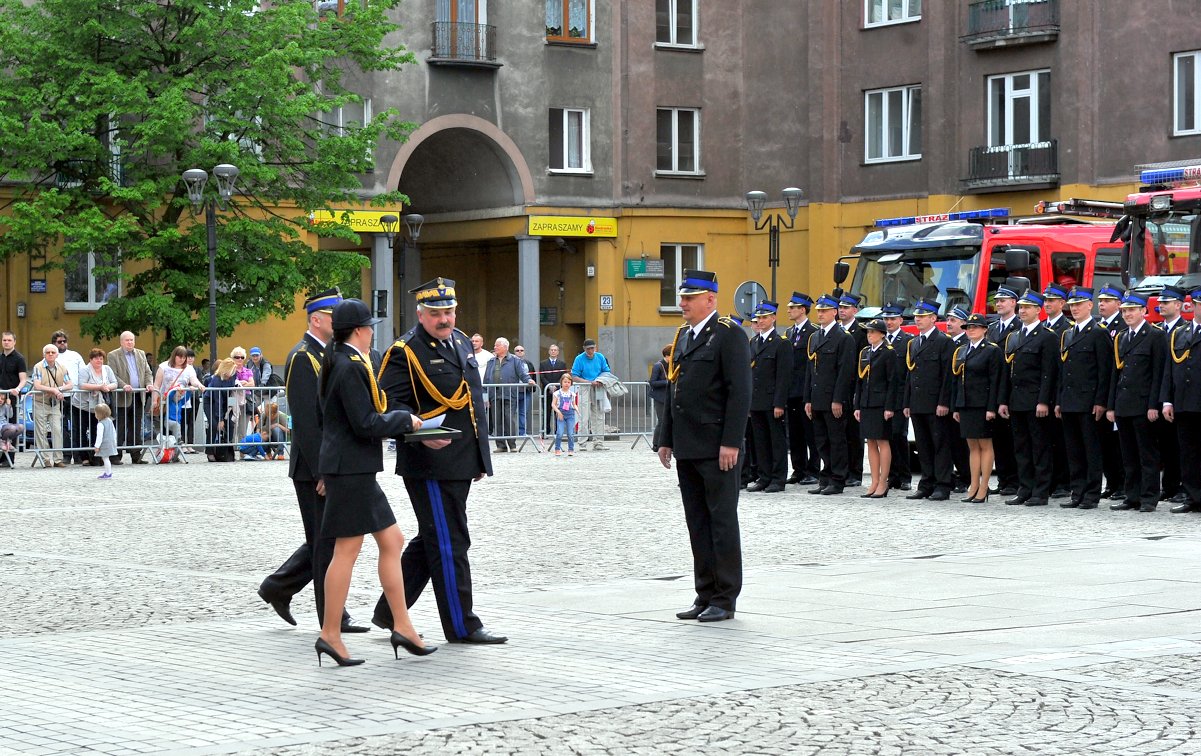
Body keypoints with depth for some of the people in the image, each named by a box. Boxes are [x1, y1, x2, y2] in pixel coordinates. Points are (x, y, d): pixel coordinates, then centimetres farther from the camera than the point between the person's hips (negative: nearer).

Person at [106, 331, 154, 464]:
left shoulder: (141, 354, 16)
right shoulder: (113, 356, -1)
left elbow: (147, 372, 16)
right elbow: (113, 375, -8)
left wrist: (149, 383, -3)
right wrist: (123, 385, -22)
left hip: (138, 397, 5)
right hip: (122, 398, -5)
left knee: (136, 428, 7)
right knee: (120, 428, -4)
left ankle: (136, 456, 11)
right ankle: (116, 456, -1)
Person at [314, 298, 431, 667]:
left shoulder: (337, 363, 14)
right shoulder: (351, 367, -16)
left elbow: (329, 419, 21)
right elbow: (365, 424, -21)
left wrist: (327, 469, 26)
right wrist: (405, 419, -7)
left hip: (348, 468, 10)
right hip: (351, 470, -10)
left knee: (391, 541, 11)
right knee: (347, 550, -5)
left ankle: (402, 627, 13)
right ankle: (331, 634, 0)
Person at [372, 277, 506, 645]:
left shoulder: (460, 341, 15)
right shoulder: (405, 352, -11)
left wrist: (479, 456, 22)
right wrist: (421, 434, -29)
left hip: (461, 463, 9)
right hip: (430, 464, -9)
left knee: (432, 541, 14)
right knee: (449, 544, -3)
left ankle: (390, 613, 24)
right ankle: (462, 626, 4)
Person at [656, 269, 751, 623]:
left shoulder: (729, 335, -8)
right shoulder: (683, 335, 16)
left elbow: (740, 391, -14)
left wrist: (731, 443, -19)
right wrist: (666, 439, 17)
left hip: (716, 448, -8)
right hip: (687, 448, 8)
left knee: (722, 521, -2)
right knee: (698, 523, 10)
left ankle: (725, 598, 2)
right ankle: (705, 595, 15)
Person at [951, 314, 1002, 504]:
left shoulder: (992, 351, -5)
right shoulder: (960, 351, 14)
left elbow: (995, 381, -10)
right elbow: (955, 380, 16)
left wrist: (991, 408, -16)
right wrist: (955, 407, 11)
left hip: (982, 405, -6)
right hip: (965, 405, 6)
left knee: (985, 446, -1)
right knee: (972, 446, 9)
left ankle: (983, 490, 0)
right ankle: (973, 487, 12)